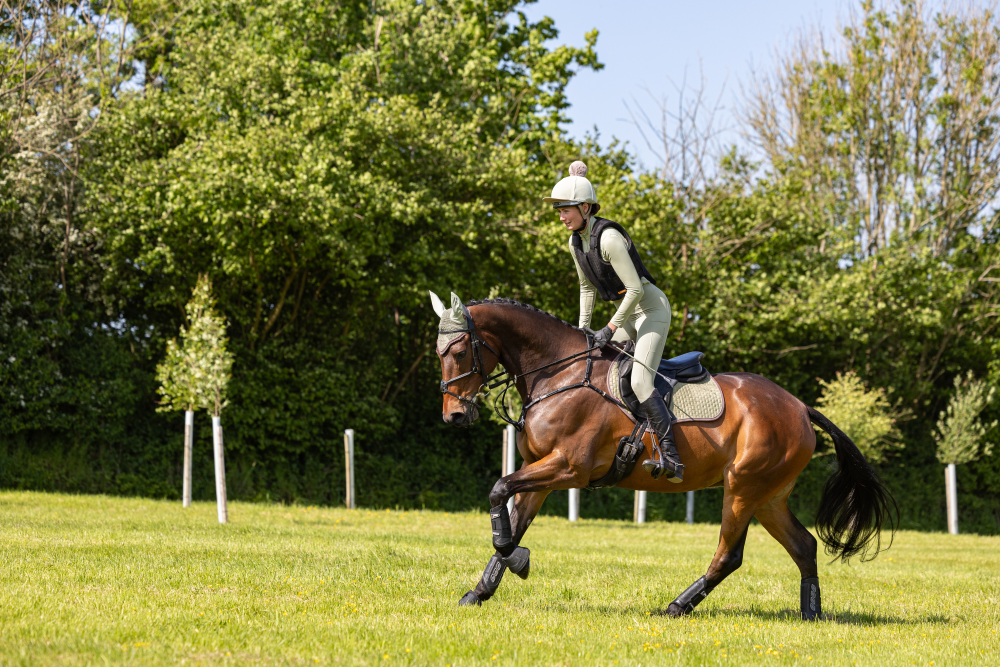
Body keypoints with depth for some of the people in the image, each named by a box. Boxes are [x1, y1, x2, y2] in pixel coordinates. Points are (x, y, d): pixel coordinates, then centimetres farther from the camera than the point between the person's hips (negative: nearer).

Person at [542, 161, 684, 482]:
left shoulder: (609, 238, -24)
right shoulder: (575, 242, 3)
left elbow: (635, 289, -25)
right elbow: (588, 287, 16)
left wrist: (610, 329, -21)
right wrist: (582, 331, 8)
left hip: (651, 308, -10)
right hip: (627, 313, 10)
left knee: (640, 380, -23)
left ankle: (671, 457, -26)